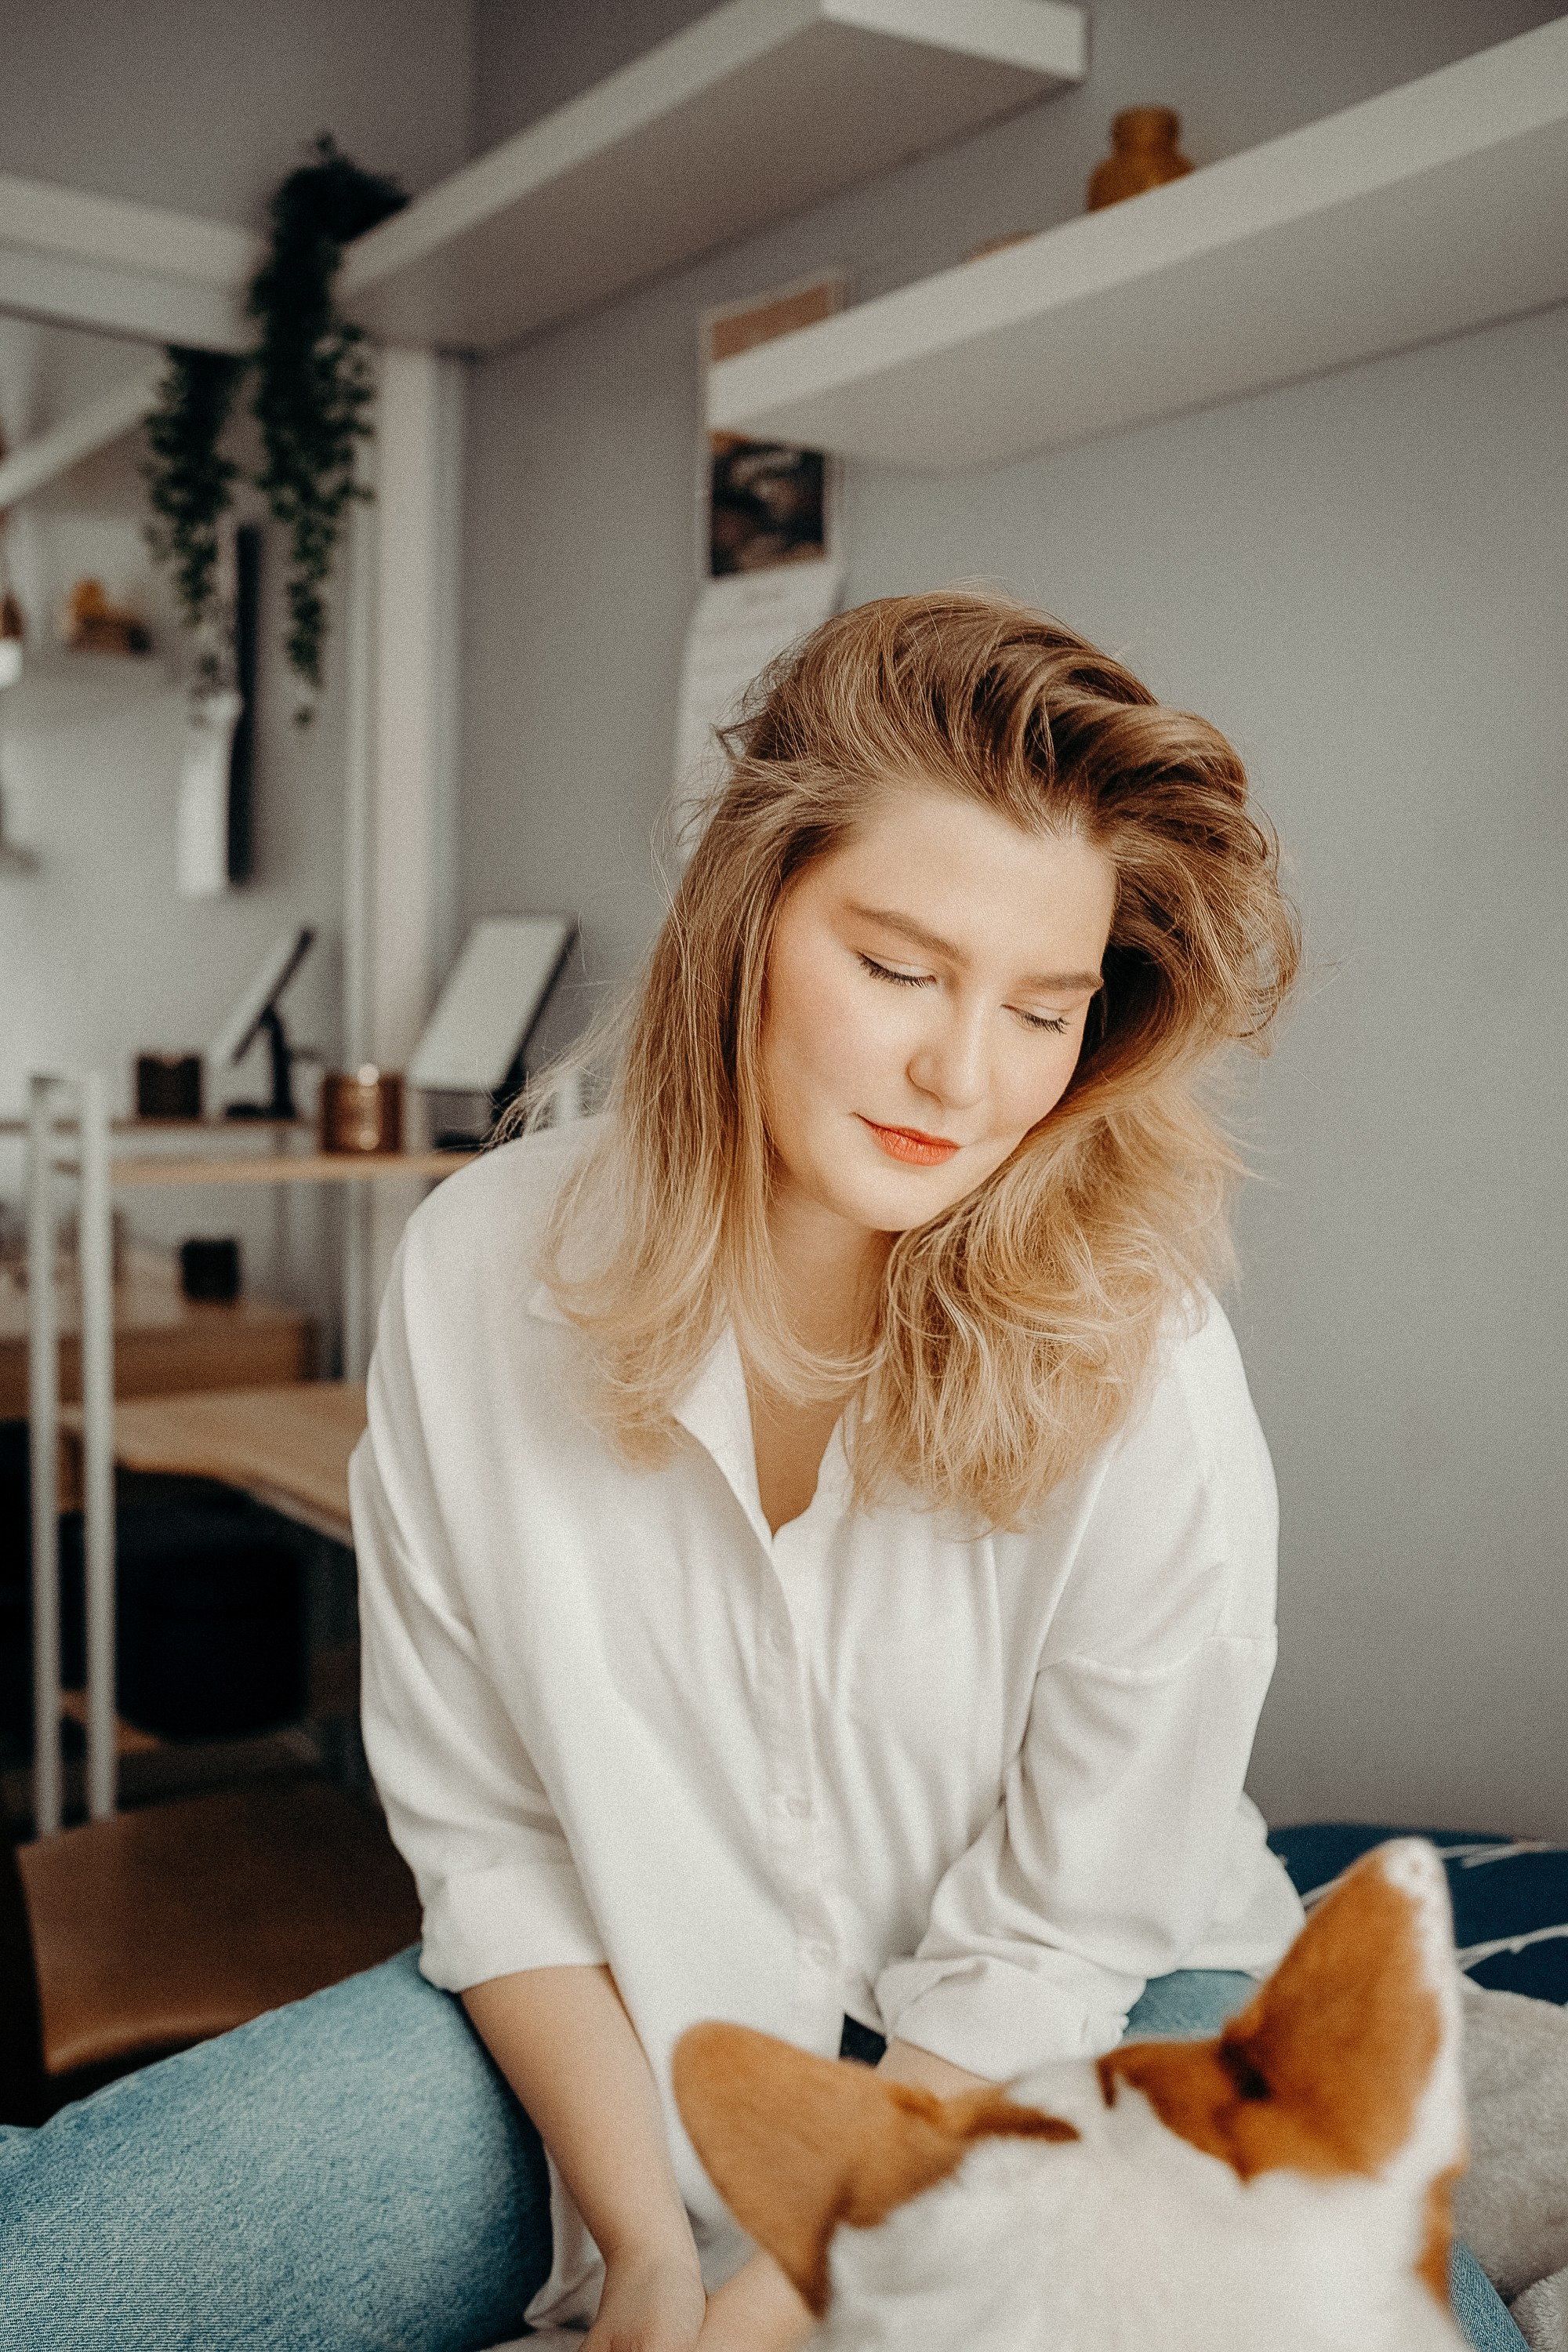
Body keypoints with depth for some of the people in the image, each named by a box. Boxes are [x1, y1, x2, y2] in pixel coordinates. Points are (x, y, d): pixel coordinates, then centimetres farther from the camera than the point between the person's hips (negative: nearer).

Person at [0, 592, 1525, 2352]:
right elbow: (485, 1831, -7)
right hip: (623, 2018, 2)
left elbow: (1048, 1945, -13)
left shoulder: (1144, 1375, -22)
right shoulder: (482, 1270, -15)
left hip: (1072, 2049, -1)